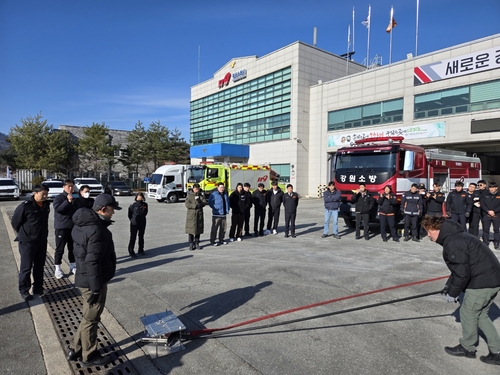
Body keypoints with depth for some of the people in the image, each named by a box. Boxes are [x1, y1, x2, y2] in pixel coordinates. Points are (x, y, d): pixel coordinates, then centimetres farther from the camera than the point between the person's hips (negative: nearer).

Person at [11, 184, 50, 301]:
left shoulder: (46, 205, 2)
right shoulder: (25, 206, -17)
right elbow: (15, 222, -7)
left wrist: (43, 234, 13)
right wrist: (24, 234, 1)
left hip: (42, 241, 6)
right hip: (27, 242, -6)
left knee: (39, 266, 15)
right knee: (26, 267, 5)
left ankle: (38, 287, 28)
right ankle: (24, 291, 18)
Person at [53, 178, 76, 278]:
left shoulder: (74, 198, 9)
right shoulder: (58, 197, -6)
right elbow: (57, 208, -23)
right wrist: (68, 201, -29)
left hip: (73, 227, 5)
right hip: (61, 227, -5)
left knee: (73, 248, 12)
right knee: (60, 249, 1)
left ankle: (72, 266, 24)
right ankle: (57, 269, 11)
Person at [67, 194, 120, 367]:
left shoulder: (83, 224, 6)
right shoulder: (97, 230, -27)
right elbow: (93, 262, -28)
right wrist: (96, 288, -22)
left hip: (83, 278, 10)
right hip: (92, 281, -10)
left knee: (88, 316, 24)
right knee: (91, 319, 8)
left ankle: (76, 350, 37)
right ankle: (89, 356, 25)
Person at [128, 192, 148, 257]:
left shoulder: (145, 205, -4)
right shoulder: (133, 205, -12)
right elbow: (130, 214, 1)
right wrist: (132, 219, 8)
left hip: (142, 223, 4)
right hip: (134, 224, -3)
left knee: (141, 237, 14)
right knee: (133, 237, -1)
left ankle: (140, 250, 28)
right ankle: (131, 252, 7)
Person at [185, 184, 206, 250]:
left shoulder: (201, 195, 7)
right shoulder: (189, 195, -1)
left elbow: (204, 202, -3)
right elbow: (187, 204, -11)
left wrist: (200, 203, -24)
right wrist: (195, 206, -22)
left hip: (199, 214, 3)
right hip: (191, 215, -3)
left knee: (198, 229, 7)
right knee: (191, 230, -2)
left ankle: (197, 243, 19)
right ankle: (191, 244, 8)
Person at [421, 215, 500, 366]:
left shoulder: (452, 243, -22)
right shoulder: (454, 236, 11)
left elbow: (462, 273, -21)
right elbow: (461, 267, 18)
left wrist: (453, 292, -7)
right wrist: (450, 285, 14)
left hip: (482, 282, -10)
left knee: (468, 313, 8)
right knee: (480, 315, 20)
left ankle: (467, 348, 26)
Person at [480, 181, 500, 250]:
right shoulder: (484, 195, 6)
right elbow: (482, 204, -1)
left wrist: (494, 211, -15)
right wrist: (488, 211, -13)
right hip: (486, 215, 0)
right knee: (485, 229, 3)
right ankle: (485, 243, 11)